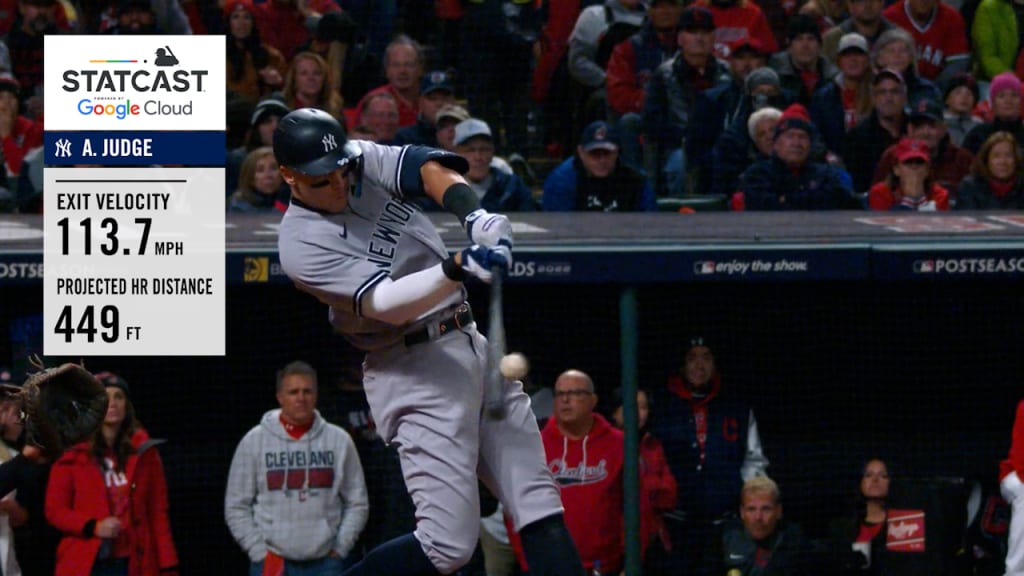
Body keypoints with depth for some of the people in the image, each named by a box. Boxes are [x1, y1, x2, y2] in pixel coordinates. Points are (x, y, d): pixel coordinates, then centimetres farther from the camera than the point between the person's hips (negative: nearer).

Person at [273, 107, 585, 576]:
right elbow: (384, 303, -25)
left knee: (541, 510, 1)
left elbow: (430, 168, -9)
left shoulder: (364, 159, 5)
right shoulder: (302, 246, -15)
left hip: (473, 344, 8)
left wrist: (474, 214, -30)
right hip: (414, 373, -7)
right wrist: (457, 269, -41)